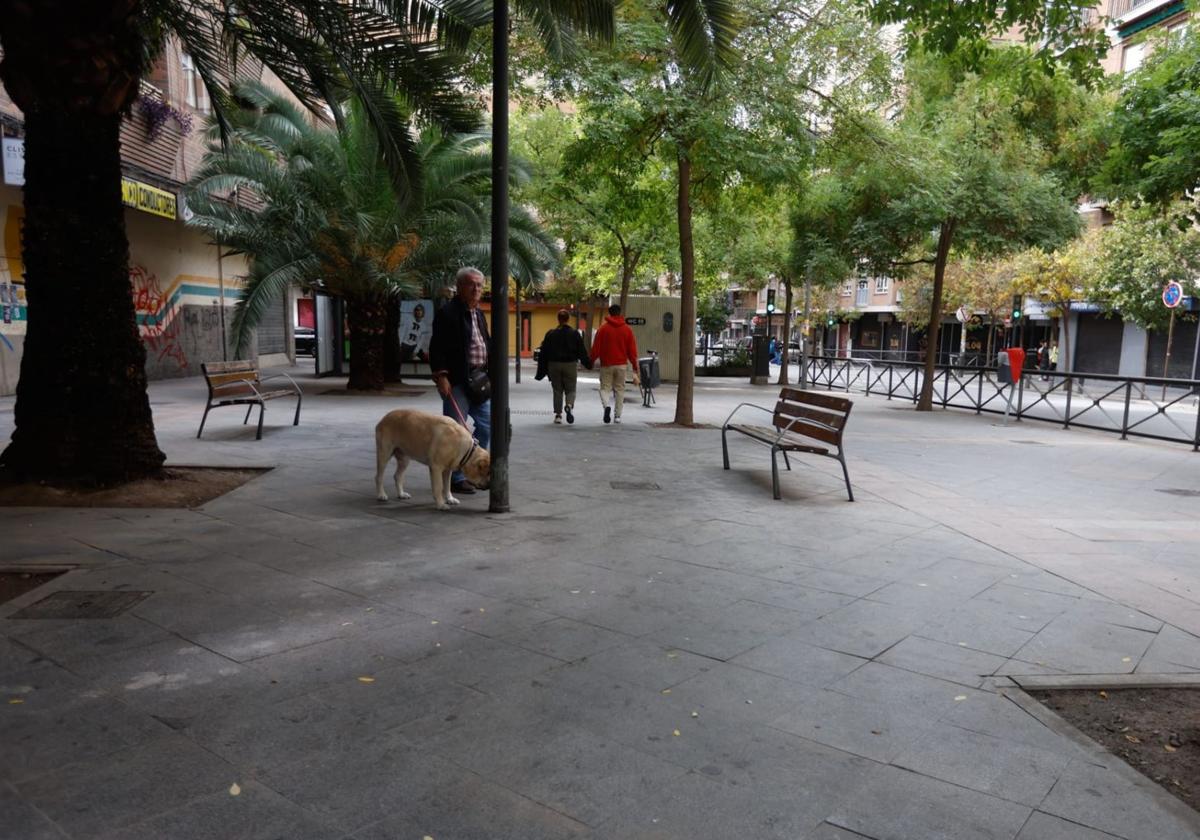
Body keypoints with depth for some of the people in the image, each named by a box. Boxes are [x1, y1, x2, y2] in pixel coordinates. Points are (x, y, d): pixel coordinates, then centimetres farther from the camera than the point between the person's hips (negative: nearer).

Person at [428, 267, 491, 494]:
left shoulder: (479, 314, 17)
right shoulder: (447, 313, -9)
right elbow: (437, 348, -14)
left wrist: (488, 373, 15)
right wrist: (441, 376, -20)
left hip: (478, 380, 9)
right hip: (456, 381, -8)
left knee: (488, 424, 12)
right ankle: (456, 478, 7)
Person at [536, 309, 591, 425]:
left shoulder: (550, 334, 0)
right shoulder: (574, 334, -3)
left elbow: (544, 353, 1)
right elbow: (582, 351, -2)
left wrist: (542, 371, 6)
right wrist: (588, 364, 10)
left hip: (554, 365, 1)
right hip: (570, 365, -1)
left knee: (557, 390, 11)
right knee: (570, 389, 7)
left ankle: (558, 414, 9)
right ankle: (569, 406, -22)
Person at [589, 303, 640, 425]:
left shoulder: (603, 328, -3)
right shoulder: (627, 329, 3)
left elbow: (596, 347, -4)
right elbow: (632, 350, 3)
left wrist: (591, 362, 6)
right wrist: (635, 368, 7)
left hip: (606, 364, -2)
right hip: (621, 365, 2)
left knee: (604, 388, 6)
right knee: (620, 389, 11)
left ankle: (606, 406, -22)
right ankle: (617, 416, 8)